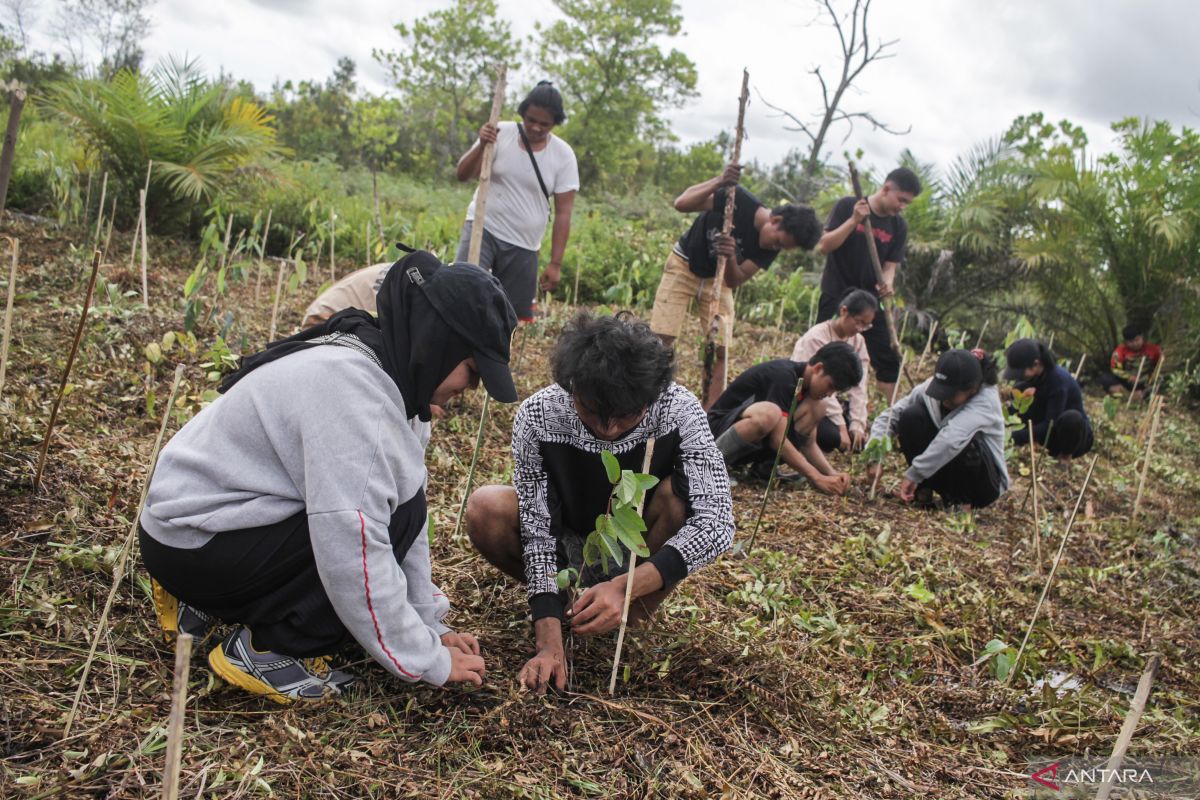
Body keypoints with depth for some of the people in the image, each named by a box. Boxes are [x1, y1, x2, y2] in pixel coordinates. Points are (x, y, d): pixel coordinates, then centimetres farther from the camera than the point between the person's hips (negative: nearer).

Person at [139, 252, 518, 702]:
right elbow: (354, 551, -31)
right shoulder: (351, 387, -29)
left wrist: (431, 625, 1)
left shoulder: (386, 373, 0)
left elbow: (407, 519, 2)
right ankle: (266, 649, -8)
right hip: (191, 541, -9)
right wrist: (428, 661, -21)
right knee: (396, 515, -18)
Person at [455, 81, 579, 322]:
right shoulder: (500, 134, -4)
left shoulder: (563, 155, -3)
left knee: (518, 316, 5)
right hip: (483, 228, -1)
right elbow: (463, 174, -7)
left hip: (523, 247, 1)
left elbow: (563, 213, -3)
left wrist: (555, 263, -6)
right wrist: (481, 145, -25)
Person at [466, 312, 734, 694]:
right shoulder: (537, 416, -26)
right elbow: (536, 530, -23)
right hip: (569, 552, 1)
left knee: (682, 493, -31)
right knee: (486, 509, -26)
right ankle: (568, 597, -1)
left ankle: (638, 613, -8)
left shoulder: (680, 410, -28)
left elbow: (716, 522, -33)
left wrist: (625, 587, -42)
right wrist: (550, 643, -31)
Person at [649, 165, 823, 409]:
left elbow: (734, 281, -16)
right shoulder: (737, 200, -27)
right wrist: (718, 182, -44)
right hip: (684, 266, -3)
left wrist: (731, 258, -38)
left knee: (720, 349, -6)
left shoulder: (770, 249, -16)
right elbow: (682, 204, -30)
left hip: (718, 278, 4)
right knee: (662, 337, -13)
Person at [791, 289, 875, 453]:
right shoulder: (816, 337, -20)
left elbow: (858, 387, -4)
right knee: (833, 436, -29)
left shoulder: (857, 341, 2)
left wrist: (857, 425, -16)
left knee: (859, 439, -10)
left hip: (827, 400, 7)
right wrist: (841, 426, -27)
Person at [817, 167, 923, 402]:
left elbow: (890, 265, 3)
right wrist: (854, 220, -24)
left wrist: (888, 283, -20)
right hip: (836, 298, -4)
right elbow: (824, 246, -13)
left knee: (889, 360, 0)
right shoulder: (847, 206, -7)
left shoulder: (899, 226, 4)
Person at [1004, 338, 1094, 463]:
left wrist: (1014, 438, -35)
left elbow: (1050, 425, -30)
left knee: (1071, 417, -41)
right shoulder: (1030, 377, -8)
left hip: (1077, 435, -6)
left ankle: (1065, 457, -12)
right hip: (1047, 435, 6)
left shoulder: (1059, 379, -28)